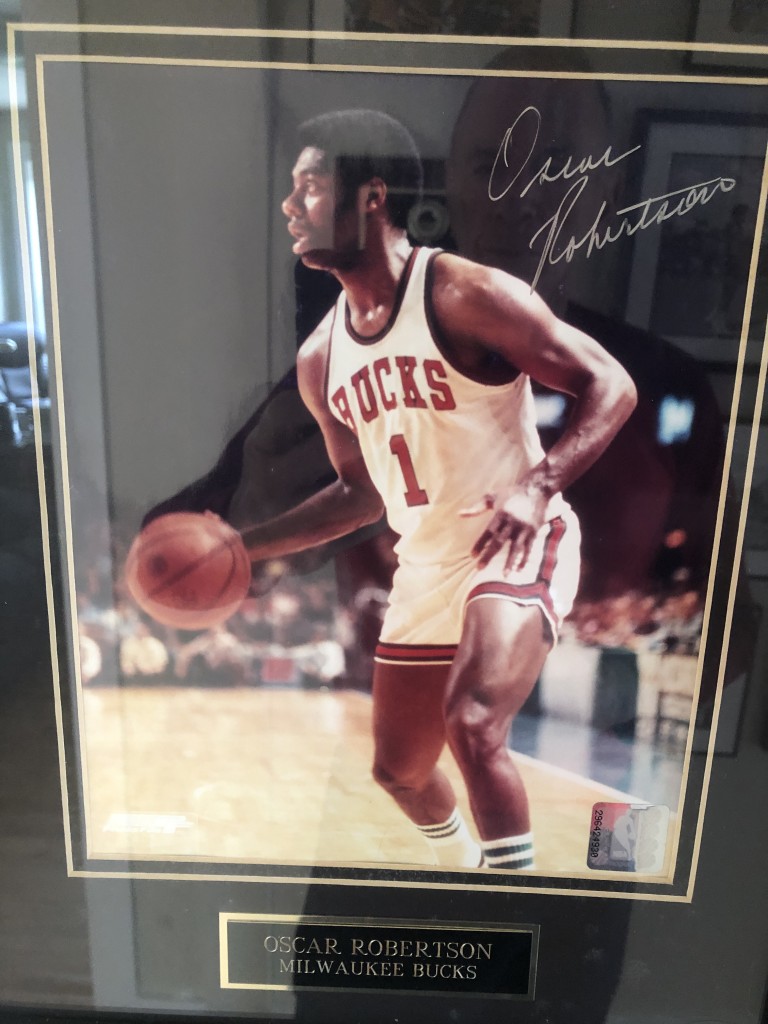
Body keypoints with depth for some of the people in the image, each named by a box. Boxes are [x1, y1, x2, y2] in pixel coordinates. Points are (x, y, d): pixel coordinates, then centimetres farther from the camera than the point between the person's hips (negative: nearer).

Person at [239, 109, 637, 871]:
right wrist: (243, 545, 6)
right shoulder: (320, 359, 5)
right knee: (398, 768, 18)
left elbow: (609, 386, -14)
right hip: (425, 566, 7)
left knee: (473, 728, -29)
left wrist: (540, 485, -31)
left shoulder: (465, 294, -14)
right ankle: (462, 860, 51)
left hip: (516, 545, -6)